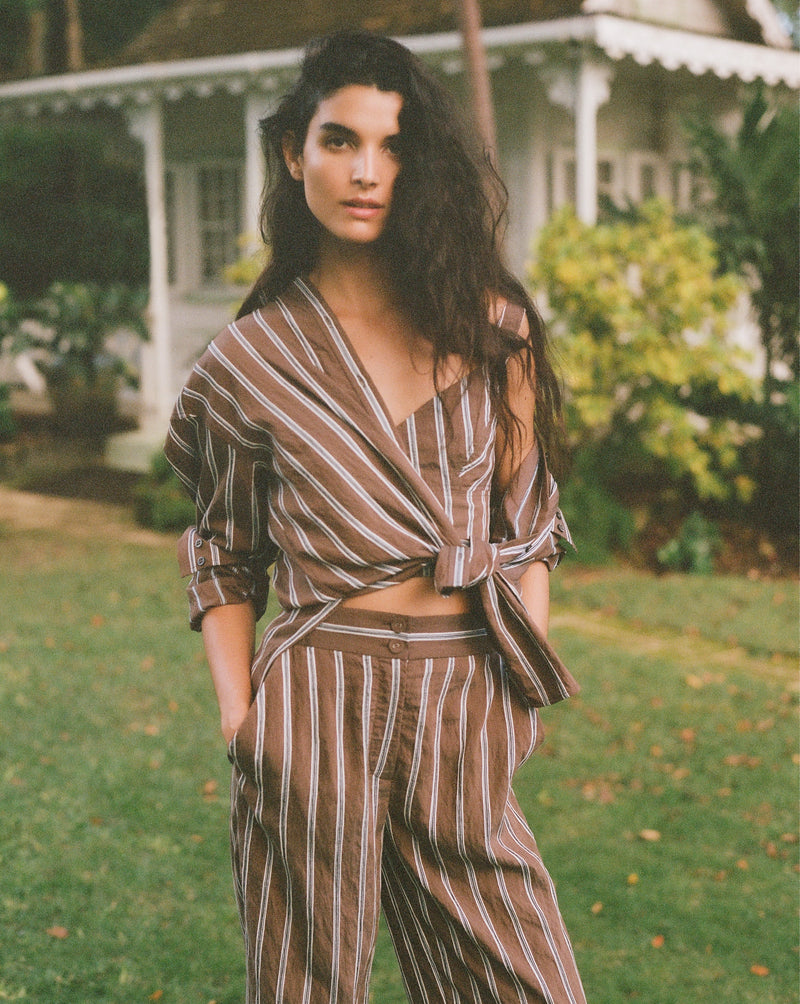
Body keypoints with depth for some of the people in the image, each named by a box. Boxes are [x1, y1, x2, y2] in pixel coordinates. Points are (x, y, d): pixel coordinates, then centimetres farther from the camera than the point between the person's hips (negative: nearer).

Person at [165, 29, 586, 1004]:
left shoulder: (488, 323, 5)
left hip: (464, 707, 2)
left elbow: (528, 516, 11)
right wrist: (236, 706, -1)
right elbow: (225, 554, 11)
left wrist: (523, 682, 4)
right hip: (317, 708, -1)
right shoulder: (251, 360, 2)